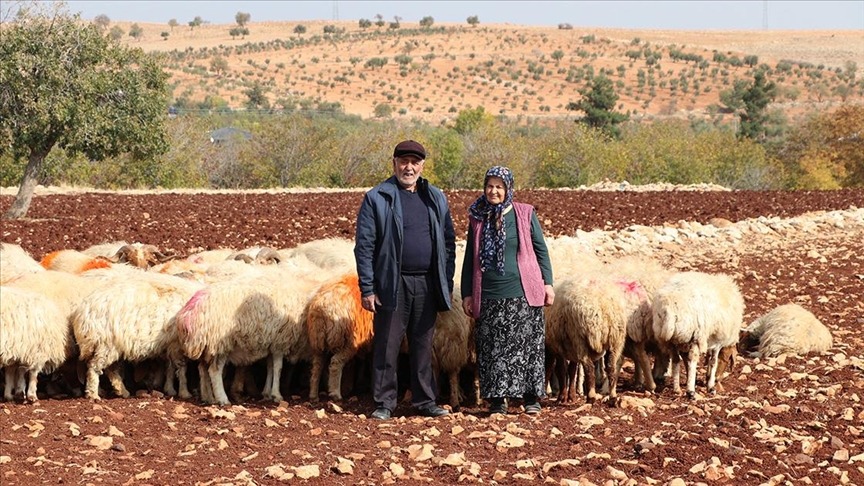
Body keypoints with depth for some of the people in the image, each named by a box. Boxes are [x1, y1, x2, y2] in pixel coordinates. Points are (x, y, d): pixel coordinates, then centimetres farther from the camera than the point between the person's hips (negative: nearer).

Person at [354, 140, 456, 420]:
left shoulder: (436, 199, 11)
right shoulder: (377, 198, -2)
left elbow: (448, 242, 14)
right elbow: (364, 245, -5)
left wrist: (447, 284, 7)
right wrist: (367, 289, -10)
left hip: (427, 285, 4)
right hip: (392, 285, -4)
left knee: (423, 346, 10)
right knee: (387, 347, 0)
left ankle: (425, 401, 17)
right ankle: (384, 404, 6)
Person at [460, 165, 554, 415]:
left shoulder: (525, 214, 3)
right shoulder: (478, 219, 9)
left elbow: (541, 250, 7)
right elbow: (470, 259, 14)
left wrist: (547, 282, 0)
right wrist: (467, 294, 11)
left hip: (523, 293, -2)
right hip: (489, 296, 2)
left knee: (527, 345, 0)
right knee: (492, 348, 1)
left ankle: (532, 397, 8)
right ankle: (497, 398, 8)